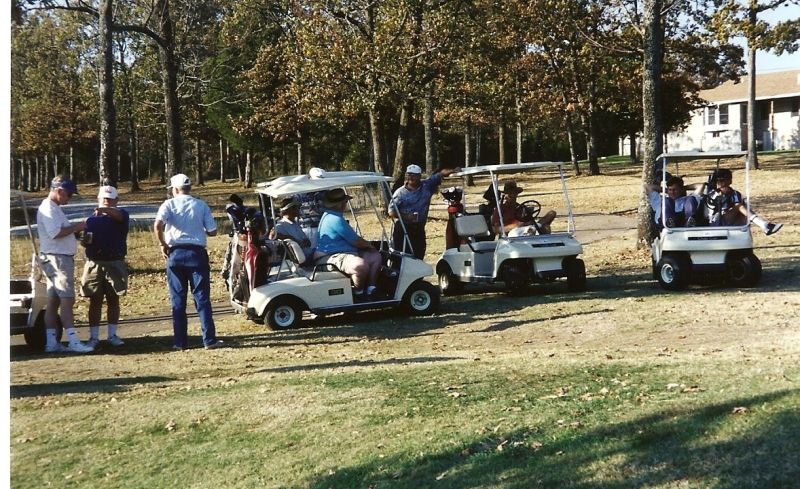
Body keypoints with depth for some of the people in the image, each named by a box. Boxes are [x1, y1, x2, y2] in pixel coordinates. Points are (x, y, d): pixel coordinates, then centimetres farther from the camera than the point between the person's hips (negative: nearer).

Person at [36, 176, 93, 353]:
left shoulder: (55, 208, 18)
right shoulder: (48, 208, -13)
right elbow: (55, 233, -24)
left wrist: (75, 231, 10)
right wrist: (76, 227, -14)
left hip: (61, 258, 10)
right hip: (56, 259, -10)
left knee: (53, 301, 9)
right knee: (67, 300, -11)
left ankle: (51, 343, 11)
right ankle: (74, 342, -12)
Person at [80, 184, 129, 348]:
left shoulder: (121, 215, 2)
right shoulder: (91, 220, 11)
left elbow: (118, 215, -23)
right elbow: (85, 242, 16)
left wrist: (106, 210, -45)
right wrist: (86, 240, -9)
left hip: (115, 264, -1)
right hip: (94, 265, 1)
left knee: (113, 300, 5)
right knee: (95, 301, 2)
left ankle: (112, 335, 14)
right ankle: (93, 337, 5)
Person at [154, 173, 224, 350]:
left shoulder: (169, 204, 1)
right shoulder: (201, 205, 5)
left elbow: (158, 225, -16)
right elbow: (212, 231, 3)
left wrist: (162, 244, -3)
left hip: (175, 253, 0)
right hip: (197, 253, 0)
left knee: (178, 300, 7)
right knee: (202, 298, 2)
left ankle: (181, 342, 8)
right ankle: (209, 339, -1)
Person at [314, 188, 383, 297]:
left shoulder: (328, 215, 16)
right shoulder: (336, 219, -20)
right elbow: (356, 242, -15)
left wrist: (366, 243, 21)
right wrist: (369, 245, 4)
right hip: (333, 257, -12)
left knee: (375, 256, 12)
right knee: (361, 266, -38)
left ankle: (371, 289, 9)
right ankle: (358, 293, -14)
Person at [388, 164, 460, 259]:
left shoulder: (427, 186, 6)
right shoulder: (400, 192, 1)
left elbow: (441, 174, 2)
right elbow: (391, 212, -2)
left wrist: (453, 170, -16)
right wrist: (405, 216, -18)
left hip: (419, 229, 3)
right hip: (402, 229, -3)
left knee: (418, 257, 7)